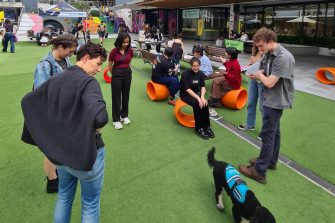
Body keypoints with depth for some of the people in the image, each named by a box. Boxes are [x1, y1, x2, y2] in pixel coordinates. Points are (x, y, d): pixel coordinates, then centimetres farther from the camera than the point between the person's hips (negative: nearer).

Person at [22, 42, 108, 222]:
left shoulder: (54, 80, 3)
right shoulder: (88, 81, -21)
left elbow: (27, 101, 16)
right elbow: (99, 116, -40)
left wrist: (56, 124, 13)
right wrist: (96, 127, -17)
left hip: (60, 151, 7)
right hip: (86, 153, -7)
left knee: (64, 197, 28)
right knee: (90, 204, 14)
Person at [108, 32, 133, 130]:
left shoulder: (130, 50, -4)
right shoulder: (114, 51, -14)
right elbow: (110, 66, -1)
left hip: (127, 74, 4)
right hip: (117, 75, -4)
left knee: (126, 95, 13)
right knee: (116, 97, 3)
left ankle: (124, 115, 30)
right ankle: (116, 119, 11)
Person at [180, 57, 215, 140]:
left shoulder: (200, 73, -2)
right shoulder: (185, 74, -19)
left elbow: (203, 87, -4)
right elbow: (187, 89, -23)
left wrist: (202, 97, -23)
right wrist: (198, 98, -31)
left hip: (196, 93, 4)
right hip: (185, 94, -4)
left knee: (204, 103, -25)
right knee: (197, 104, -31)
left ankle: (207, 127, -15)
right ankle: (199, 129, -21)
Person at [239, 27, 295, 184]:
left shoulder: (284, 58, -24)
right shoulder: (268, 54, 3)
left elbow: (269, 82, -25)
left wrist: (260, 75, -6)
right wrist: (258, 76, -8)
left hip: (275, 101, -9)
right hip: (270, 99, 9)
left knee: (267, 134, -3)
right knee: (273, 131, 20)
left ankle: (259, 171, 7)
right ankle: (271, 161, 36)